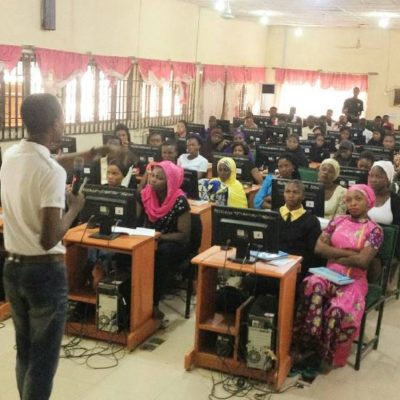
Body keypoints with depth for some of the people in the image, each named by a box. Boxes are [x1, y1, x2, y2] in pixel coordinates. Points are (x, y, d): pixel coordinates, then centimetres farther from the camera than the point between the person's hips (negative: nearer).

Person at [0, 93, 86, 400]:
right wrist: (75, 208, -9)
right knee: (43, 360, 5)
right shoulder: (53, 172, -22)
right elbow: (49, 239, -26)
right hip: (45, 272, -8)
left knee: (25, 353, 20)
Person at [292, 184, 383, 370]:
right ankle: (307, 344, -22)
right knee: (313, 286, -33)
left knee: (338, 309, -33)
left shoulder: (374, 230, -1)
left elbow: (362, 261, -14)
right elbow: (319, 247, 0)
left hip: (354, 280, -3)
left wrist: (334, 256, -5)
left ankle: (328, 354, -8)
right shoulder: (337, 221, 10)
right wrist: (349, 253, -7)